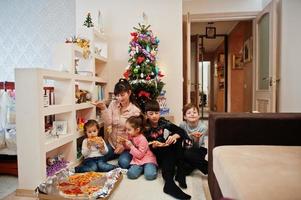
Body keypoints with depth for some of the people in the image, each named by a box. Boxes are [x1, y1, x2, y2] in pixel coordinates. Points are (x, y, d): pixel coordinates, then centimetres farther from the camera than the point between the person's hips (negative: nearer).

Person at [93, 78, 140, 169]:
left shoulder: (135, 111, -13)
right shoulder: (113, 104, -3)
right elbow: (108, 123, -12)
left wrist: (124, 145, -22)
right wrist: (103, 108, -24)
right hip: (112, 143, 4)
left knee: (123, 163, -27)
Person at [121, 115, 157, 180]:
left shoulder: (142, 139, -20)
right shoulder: (131, 136, 2)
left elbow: (140, 155, -20)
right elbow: (129, 148, 18)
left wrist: (131, 146, -25)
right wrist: (125, 142, -2)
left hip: (147, 159, -5)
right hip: (137, 160, 6)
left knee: (150, 175, -27)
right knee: (131, 174, -20)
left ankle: (151, 166, 3)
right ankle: (142, 168, 5)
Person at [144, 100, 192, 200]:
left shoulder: (162, 122, -9)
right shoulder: (145, 127, -16)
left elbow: (181, 131, -16)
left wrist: (174, 136, -39)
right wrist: (153, 146, -39)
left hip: (166, 150, 4)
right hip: (152, 153, -4)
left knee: (176, 137, -21)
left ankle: (180, 172, -24)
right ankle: (169, 183, -42)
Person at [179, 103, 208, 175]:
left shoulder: (203, 127, -15)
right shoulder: (182, 125, -8)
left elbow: (196, 146, -19)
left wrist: (197, 138, -38)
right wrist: (191, 135, -28)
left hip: (200, 150, -2)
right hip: (187, 149, 2)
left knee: (187, 154, -35)